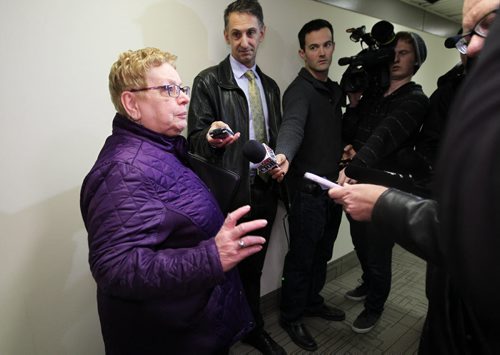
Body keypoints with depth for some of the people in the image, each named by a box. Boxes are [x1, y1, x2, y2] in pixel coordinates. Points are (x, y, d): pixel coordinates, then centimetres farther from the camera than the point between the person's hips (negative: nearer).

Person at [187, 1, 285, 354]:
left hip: (264, 192, 5)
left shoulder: (270, 86, 13)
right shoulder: (208, 81, -5)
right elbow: (195, 140, -10)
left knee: (253, 268, 20)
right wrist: (211, 138, -32)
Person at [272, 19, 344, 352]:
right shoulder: (299, 91, -15)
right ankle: (292, 317, 26)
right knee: (301, 257, 5)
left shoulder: (336, 89, 12)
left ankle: (313, 302, 40)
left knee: (323, 253, 20)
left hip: (334, 185, 8)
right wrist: (284, 155, -55)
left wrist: (346, 148, 7)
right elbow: (293, 125, -36)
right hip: (309, 190, -8)